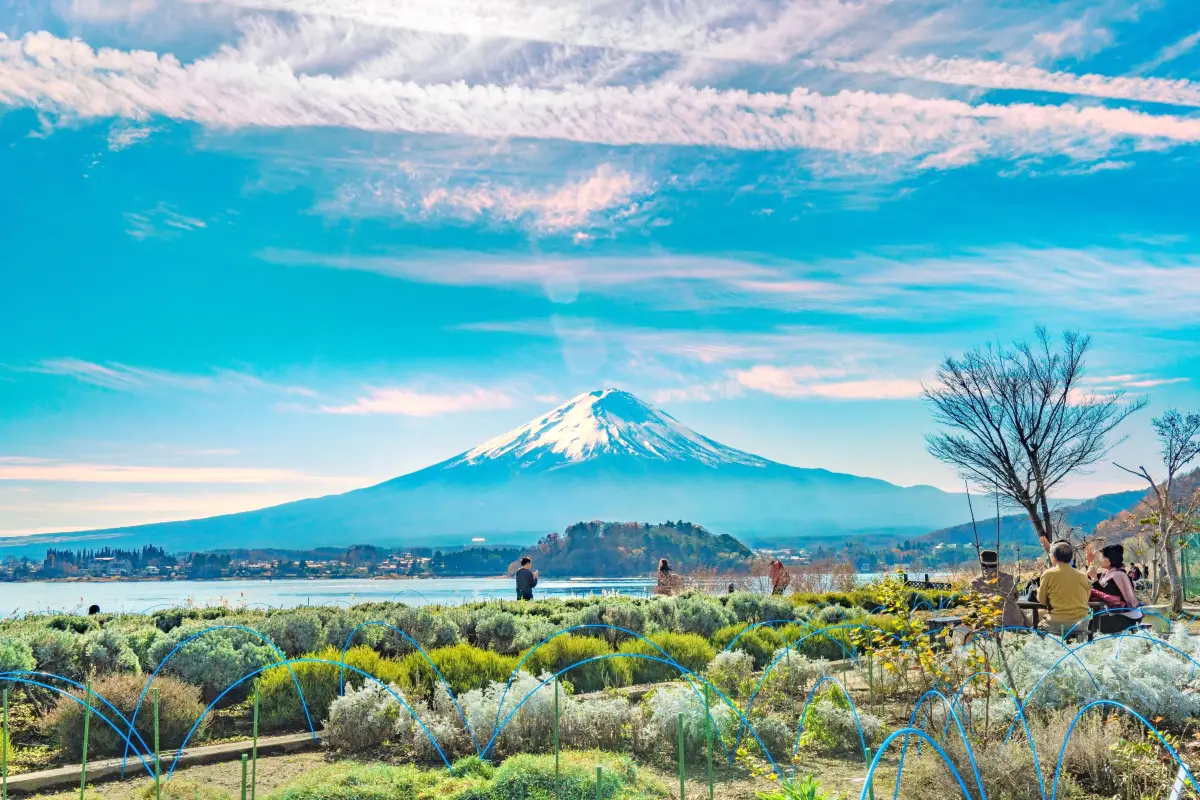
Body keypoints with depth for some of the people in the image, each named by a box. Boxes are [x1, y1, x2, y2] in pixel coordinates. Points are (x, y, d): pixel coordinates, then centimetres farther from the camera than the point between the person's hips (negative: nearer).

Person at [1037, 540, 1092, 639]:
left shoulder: (1048, 574, -5)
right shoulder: (1083, 576, 5)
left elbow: (1042, 600, 4)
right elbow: (1086, 598, 17)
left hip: (1058, 624, -3)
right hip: (1081, 624, 3)